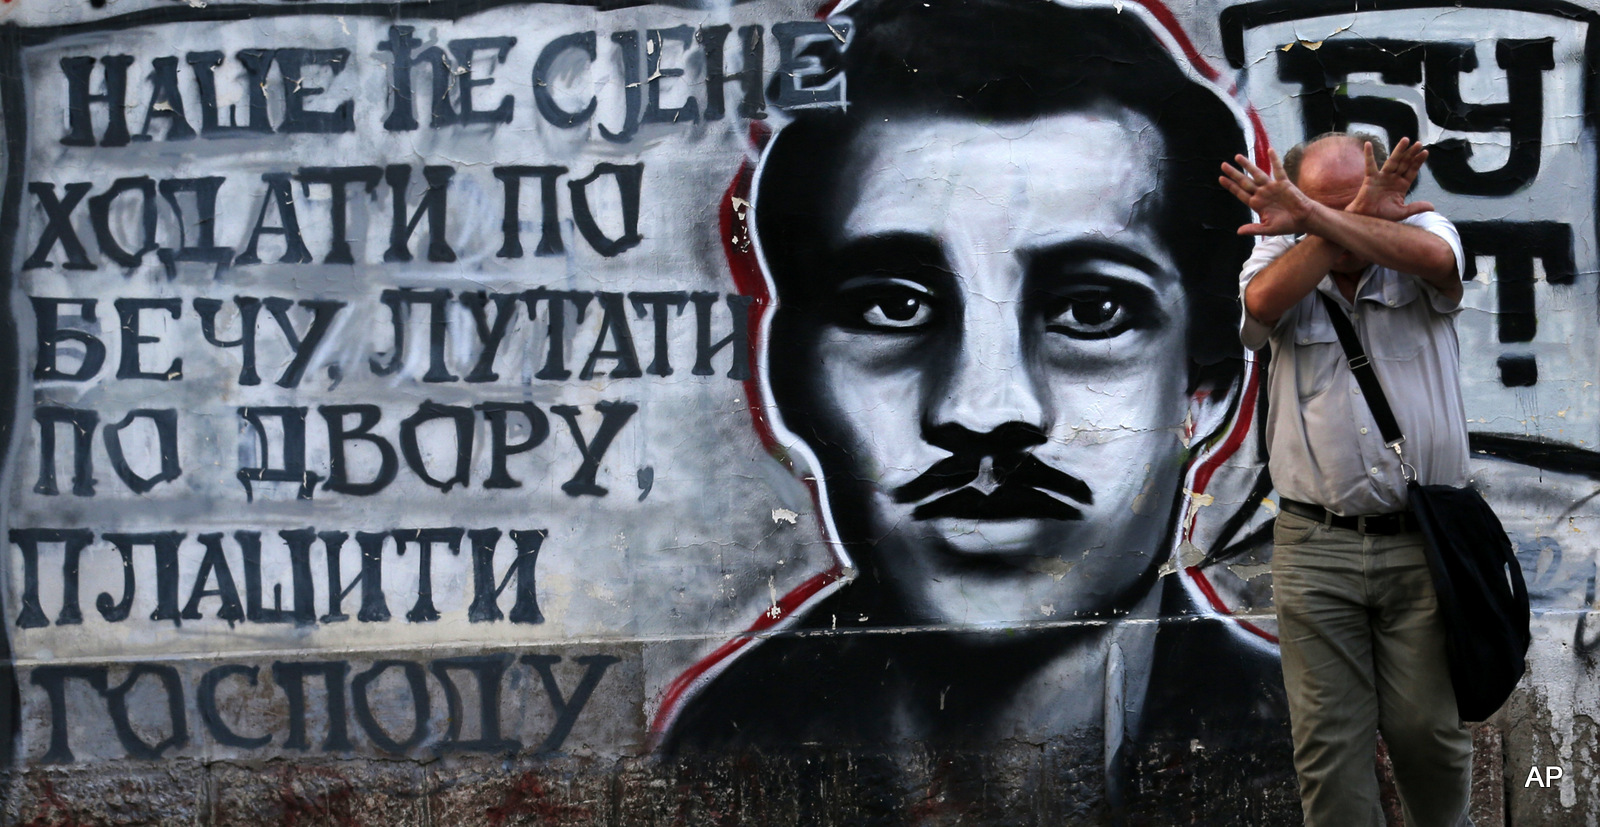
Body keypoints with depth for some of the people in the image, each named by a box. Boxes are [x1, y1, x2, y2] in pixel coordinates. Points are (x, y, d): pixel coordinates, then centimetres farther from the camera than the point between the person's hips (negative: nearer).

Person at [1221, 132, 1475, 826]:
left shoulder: (1418, 230, 3)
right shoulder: (1281, 254, 6)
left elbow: (1435, 258, -23)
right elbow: (1262, 302, -18)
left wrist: (1313, 216, -22)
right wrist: (1356, 218, -16)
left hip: (1422, 541, -1)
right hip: (1315, 546, 1)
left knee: (1428, 730, 6)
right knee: (1328, 741, 1)